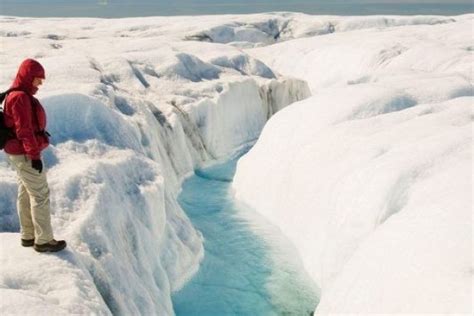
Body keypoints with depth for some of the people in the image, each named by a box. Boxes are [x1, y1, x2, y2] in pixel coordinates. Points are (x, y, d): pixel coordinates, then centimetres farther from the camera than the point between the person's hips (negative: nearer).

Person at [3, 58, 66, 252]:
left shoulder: (21, 96, 11)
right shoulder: (20, 98, -20)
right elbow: (24, 130, -22)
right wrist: (34, 155, -21)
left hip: (18, 152, 10)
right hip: (25, 154, -10)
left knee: (26, 194, 15)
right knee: (40, 194, -3)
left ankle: (28, 236, 25)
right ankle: (44, 240, 4)